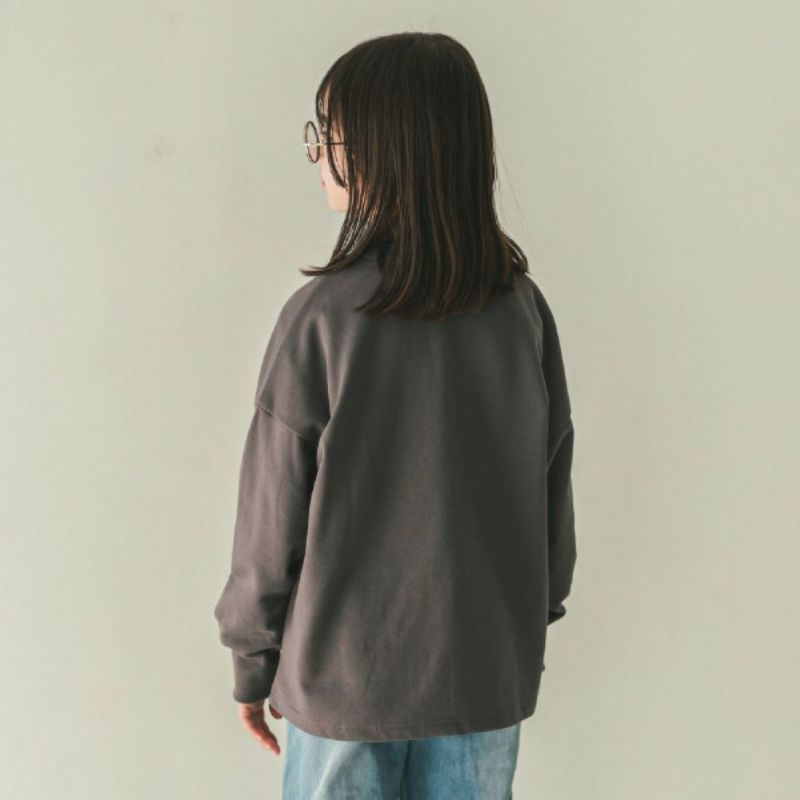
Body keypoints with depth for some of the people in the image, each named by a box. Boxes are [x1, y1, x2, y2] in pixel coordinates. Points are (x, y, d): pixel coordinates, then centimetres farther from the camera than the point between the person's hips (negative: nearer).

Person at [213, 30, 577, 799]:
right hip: (488, 677, 4)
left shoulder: (321, 317, -18)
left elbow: (274, 514, -11)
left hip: (346, 677, -3)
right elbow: (553, 491, 3)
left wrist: (251, 662, 3)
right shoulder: (523, 307, -6)